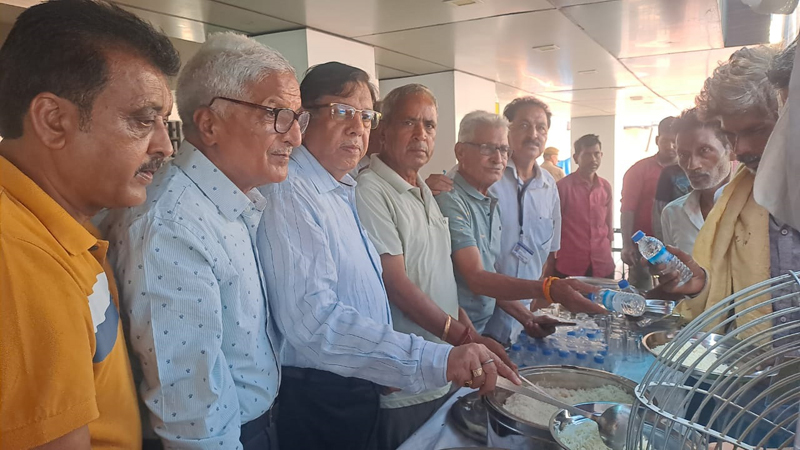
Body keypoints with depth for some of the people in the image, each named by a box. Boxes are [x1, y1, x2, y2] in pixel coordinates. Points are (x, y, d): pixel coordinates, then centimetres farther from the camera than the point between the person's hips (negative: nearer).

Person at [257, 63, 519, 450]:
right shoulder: (287, 193, -22)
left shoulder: (342, 192, 10)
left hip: (358, 389, 9)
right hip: (316, 400, -9)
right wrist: (437, 361, -39)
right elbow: (314, 320, -34)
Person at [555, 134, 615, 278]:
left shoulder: (606, 187, 8)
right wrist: (551, 263, -1)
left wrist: (608, 255, 15)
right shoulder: (563, 186, -7)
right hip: (570, 266, -4)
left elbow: (608, 223, 15)